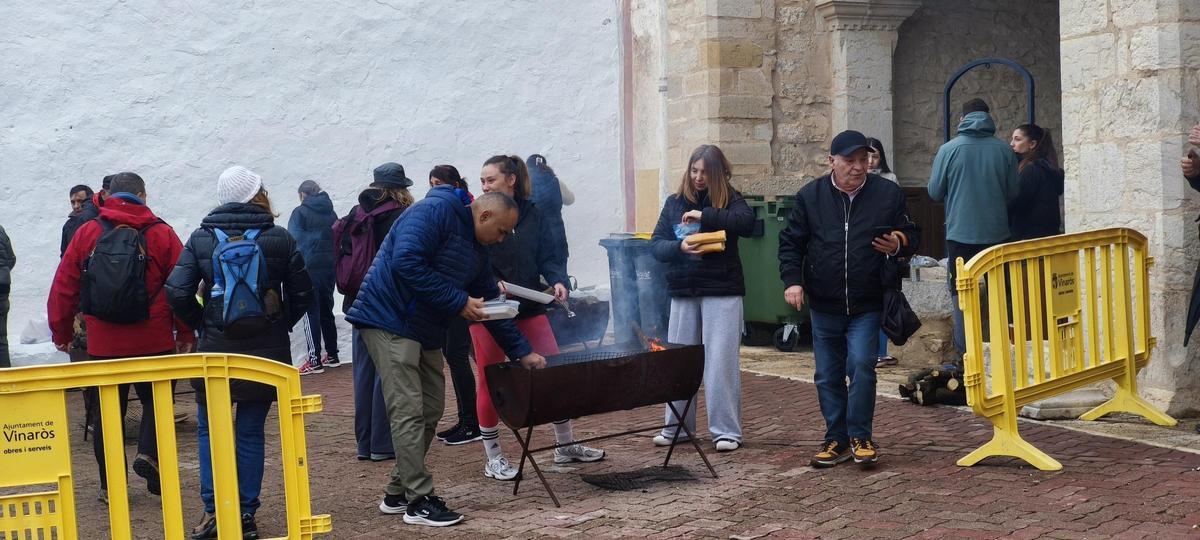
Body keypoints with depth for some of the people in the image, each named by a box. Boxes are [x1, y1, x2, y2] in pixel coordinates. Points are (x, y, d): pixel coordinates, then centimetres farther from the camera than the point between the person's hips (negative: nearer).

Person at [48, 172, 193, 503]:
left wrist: (61, 331, 14)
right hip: (154, 341, -1)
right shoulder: (161, 234, -3)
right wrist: (185, 334, 6)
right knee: (156, 400, 16)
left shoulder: (87, 233, 0)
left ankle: (110, 485, 14)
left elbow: (64, 287, 3)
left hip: (102, 343, 1)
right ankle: (149, 452, -7)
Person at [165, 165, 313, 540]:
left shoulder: (202, 238, -3)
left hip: (216, 351, 0)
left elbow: (177, 292, -8)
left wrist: (202, 324, 6)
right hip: (266, 351, 0)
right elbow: (302, 294, 1)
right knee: (251, 432, 9)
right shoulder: (279, 238, -3)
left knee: (209, 428, 13)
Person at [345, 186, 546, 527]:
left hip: (425, 332, 10)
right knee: (409, 411, -10)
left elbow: (491, 304, 20)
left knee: (430, 410, 8)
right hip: (389, 320, -10)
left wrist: (522, 352, 18)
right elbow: (406, 262, -26)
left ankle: (397, 493, 19)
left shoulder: (477, 251, 14)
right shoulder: (433, 212, -14)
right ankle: (419, 501, -4)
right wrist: (459, 302, -20)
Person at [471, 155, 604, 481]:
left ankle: (566, 445, 23)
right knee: (489, 382, 4)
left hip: (529, 308, 3)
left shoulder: (532, 214, 2)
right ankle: (492, 457, 18)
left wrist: (557, 281, -16)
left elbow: (549, 256, 2)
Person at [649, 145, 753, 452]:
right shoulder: (675, 202, 9)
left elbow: (747, 223, -21)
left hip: (722, 291, -3)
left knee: (721, 363, -3)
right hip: (683, 292, 4)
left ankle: (726, 431, 6)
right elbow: (656, 245, 4)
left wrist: (705, 214, -23)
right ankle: (677, 426, 21)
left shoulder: (730, 199, 0)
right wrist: (679, 247, -16)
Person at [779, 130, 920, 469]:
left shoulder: (888, 194, 0)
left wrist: (899, 244, -15)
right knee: (828, 376, 7)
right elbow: (790, 242, 6)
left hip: (867, 306, -2)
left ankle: (860, 437, 1)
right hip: (823, 305, 2)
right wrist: (792, 280, -7)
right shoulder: (810, 196, 1)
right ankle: (836, 439, 19)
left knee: (861, 367, -13)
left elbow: (911, 236, 8)